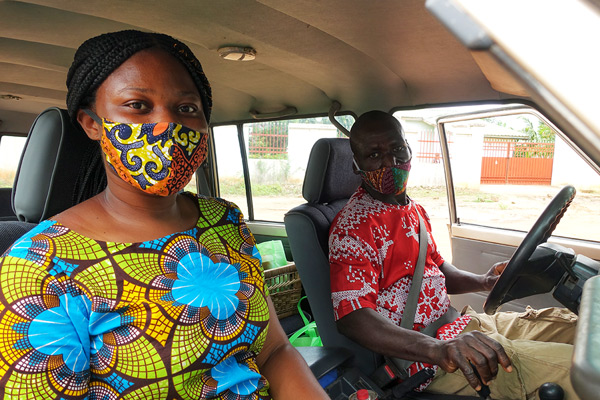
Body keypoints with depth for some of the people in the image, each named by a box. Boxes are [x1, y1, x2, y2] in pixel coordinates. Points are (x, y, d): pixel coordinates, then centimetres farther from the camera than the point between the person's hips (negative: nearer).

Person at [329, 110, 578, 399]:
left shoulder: (415, 210, 14)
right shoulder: (352, 226, -17)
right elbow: (351, 317, -26)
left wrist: (483, 282, 2)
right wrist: (440, 350, -38)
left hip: (456, 324, 10)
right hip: (420, 354, -9)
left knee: (564, 323, 12)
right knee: (571, 366, -18)